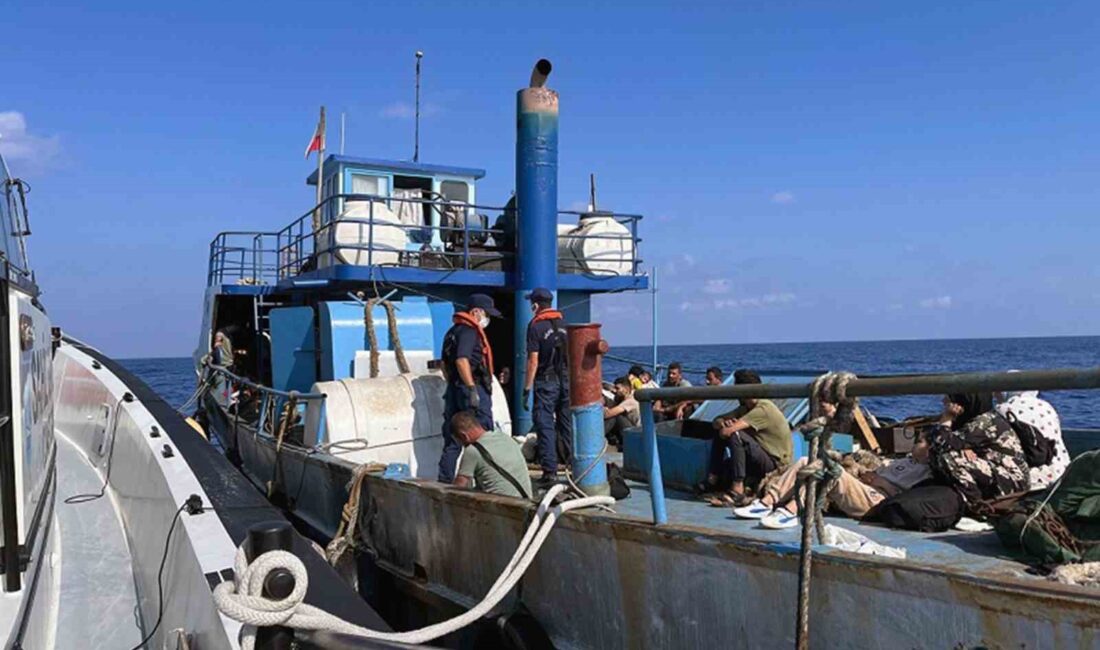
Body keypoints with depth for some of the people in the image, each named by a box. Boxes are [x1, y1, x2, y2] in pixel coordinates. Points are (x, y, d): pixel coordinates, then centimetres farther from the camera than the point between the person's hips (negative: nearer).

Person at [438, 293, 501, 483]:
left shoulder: (454, 331, 19)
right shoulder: (469, 330, -12)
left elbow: (445, 364, 25)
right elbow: (462, 361, -24)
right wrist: (472, 389, -25)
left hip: (454, 389, 10)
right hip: (473, 389, -10)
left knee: (452, 442, 11)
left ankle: (445, 482, 12)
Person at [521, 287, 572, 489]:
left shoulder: (535, 325, -7)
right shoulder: (564, 322, 9)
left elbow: (533, 360, -10)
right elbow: (573, 354, 12)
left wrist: (527, 388, -6)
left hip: (546, 381, -5)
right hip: (567, 380, 5)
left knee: (545, 425, -1)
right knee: (567, 423, 13)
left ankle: (550, 471, -5)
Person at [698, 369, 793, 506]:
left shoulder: (763, 408, -22)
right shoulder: (746, 408, 8)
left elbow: (727, 431, -30)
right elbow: (717, 421, 10)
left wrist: (728, 427, -6)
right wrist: (723, 423, -15)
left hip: (777, 463, -9)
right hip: (763, 459, 9)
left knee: (736, 435, -30)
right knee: (719, 435, 5)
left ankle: (737, 491, -32)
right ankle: (712, 480, 3)